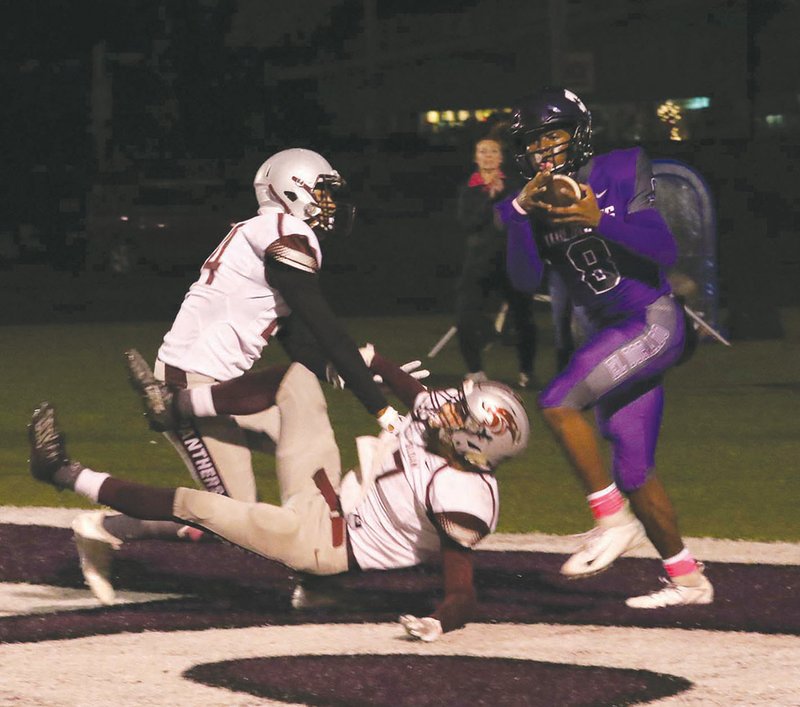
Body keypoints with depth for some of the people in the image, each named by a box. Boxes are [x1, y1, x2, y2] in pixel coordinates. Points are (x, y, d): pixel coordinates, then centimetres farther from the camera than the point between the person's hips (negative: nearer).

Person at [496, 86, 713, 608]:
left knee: (559, 402, -22)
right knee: (633, 472, 6)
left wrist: (600, 219, -29)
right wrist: (523, 210, -19)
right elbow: (525, 280, -7)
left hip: (655, 323, -7)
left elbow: (666, 251, -17)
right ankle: (688, 579, 19)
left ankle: (613, 520, -11)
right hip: (612, 332, 7)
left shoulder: (618, 174, -9)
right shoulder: (528, 205, 5)